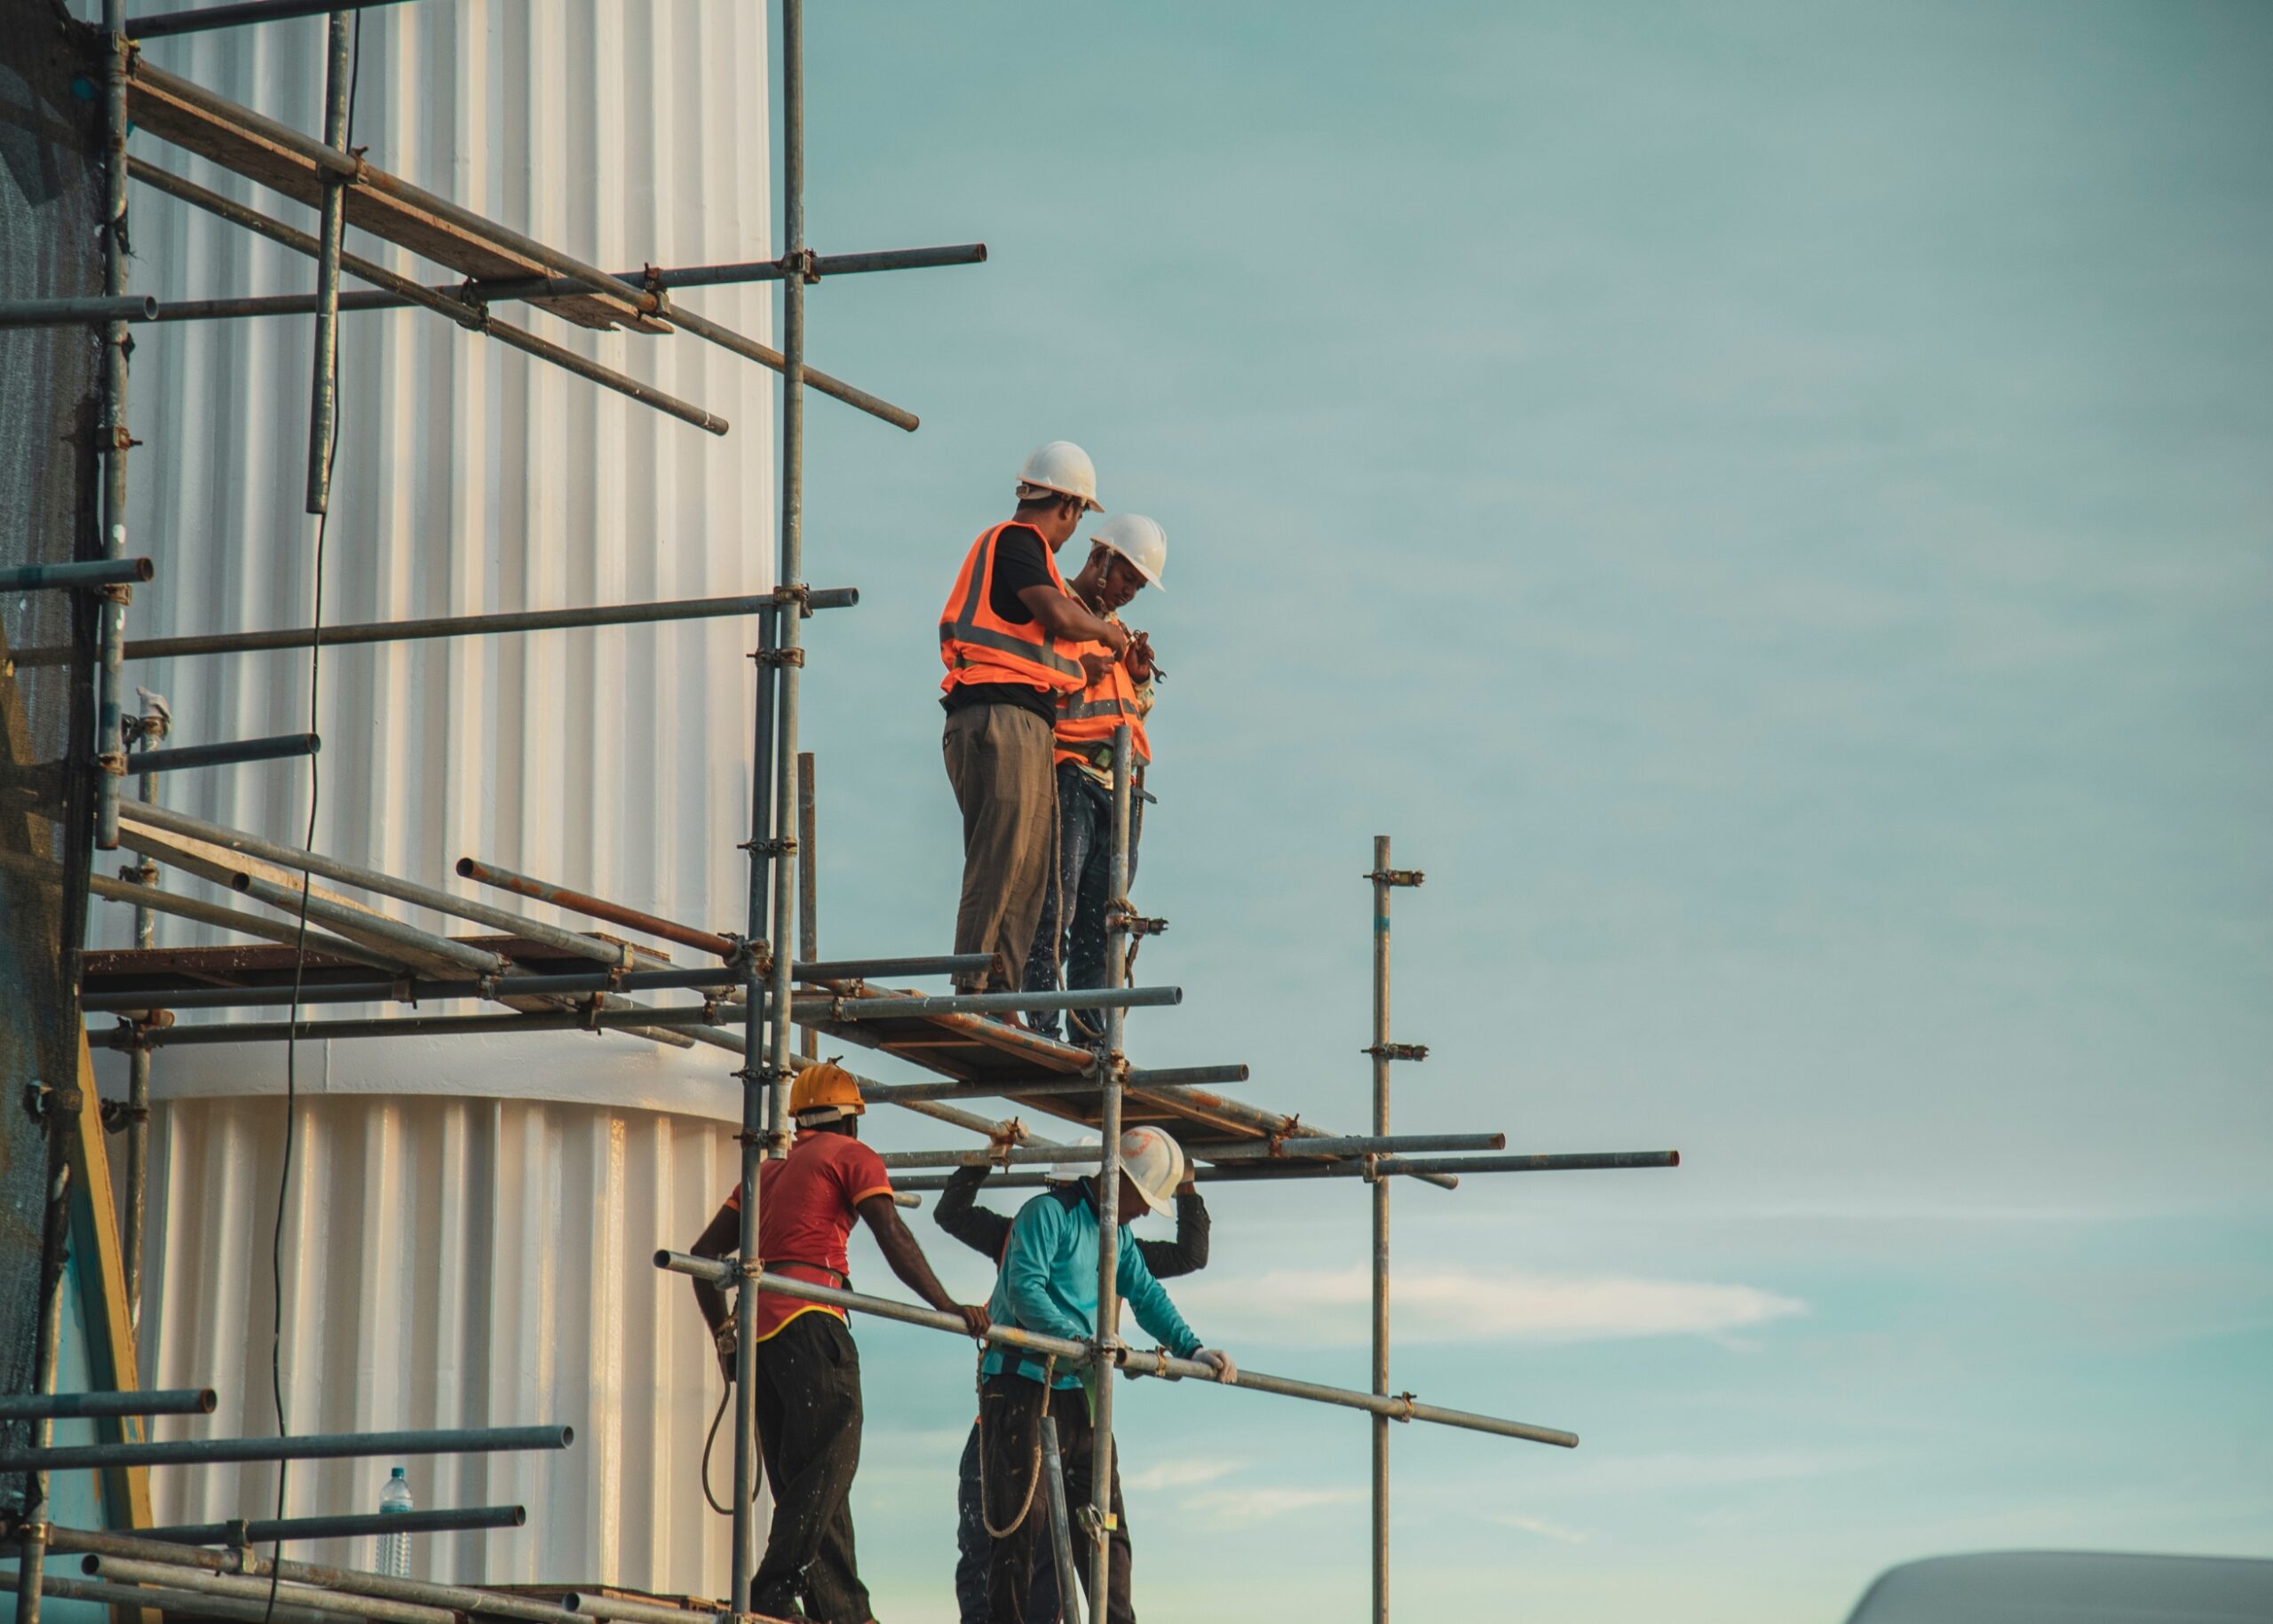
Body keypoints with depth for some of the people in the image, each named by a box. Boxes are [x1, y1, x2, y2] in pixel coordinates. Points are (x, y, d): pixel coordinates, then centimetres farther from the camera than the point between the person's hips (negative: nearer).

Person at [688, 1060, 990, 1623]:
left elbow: (705, 1253, 25)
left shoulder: (768, 1172, 28)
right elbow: (893, 1239, -6)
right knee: (826, 1467, -13)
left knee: (800, 1481, 7)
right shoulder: (852, 1156, 8)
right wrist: (948, 1306, -9)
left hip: (757, 1327, 8)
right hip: (808, 1321, -8)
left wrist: (724, 1335, 27)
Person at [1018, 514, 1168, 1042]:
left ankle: (1091, 1033, 3)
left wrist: (1139, 677, 11)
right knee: (1056, 906, -14)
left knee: (1100, 920, 4)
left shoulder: (1116, 628, 26)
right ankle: (1042, 1026, -18)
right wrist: (1078, 673, -15)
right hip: (1070, 776, -7)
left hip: (1119, 785, 7)